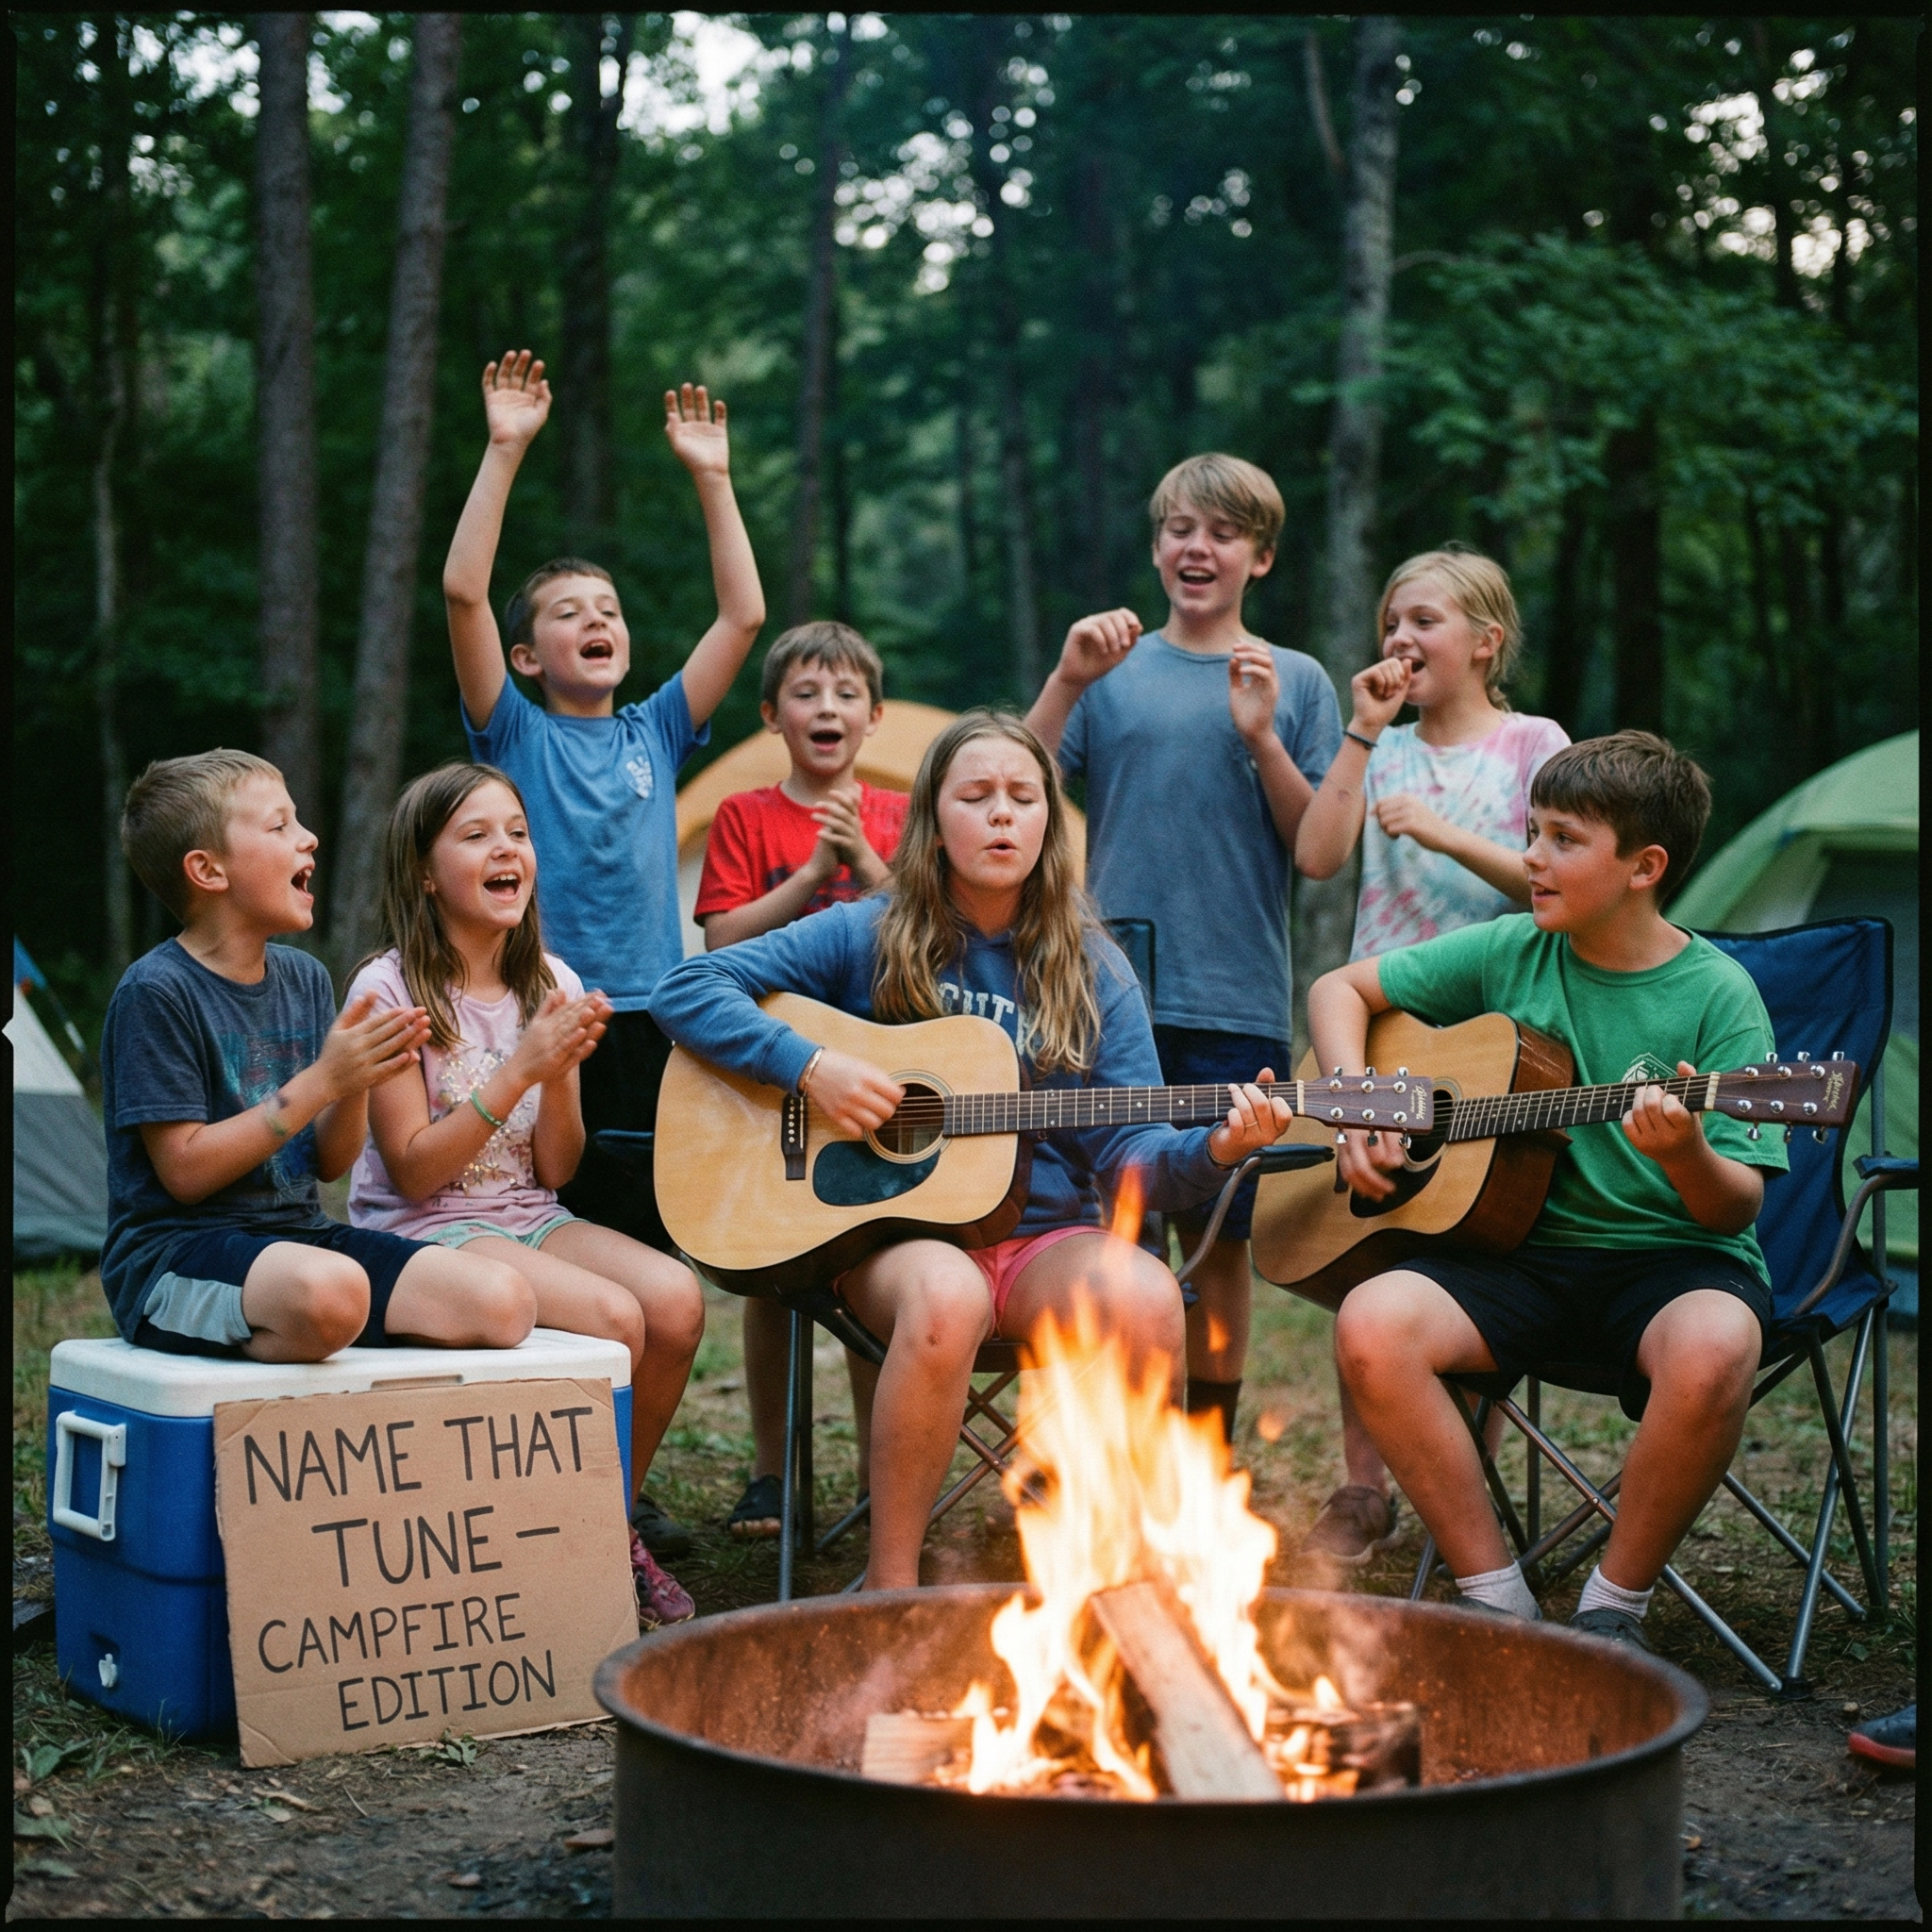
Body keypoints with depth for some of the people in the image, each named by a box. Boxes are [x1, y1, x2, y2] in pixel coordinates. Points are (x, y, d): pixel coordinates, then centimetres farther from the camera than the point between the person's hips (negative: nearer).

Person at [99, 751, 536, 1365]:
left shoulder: (305, 979, 11)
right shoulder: (156, 992, -10)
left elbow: (329, 1165, 12)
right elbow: (185, 1171, -15)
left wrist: (358, 1086, -10)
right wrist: (321, 1081, -17)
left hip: (297, 1236, 8)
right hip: (173, 1249, -8)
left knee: (505, 1301, -11)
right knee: (330, 1289, -41)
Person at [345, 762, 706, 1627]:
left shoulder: (550, 983, 7)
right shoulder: (390, 990, -9)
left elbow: (555, 1172, 6)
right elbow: (412, 1172, -13)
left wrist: (562, 1074, -12)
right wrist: (519, 1070, -20)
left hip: (530, 1220, 6)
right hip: (426, 1233, -6)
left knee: (676, 1298, -22)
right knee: (612, 1319, -28)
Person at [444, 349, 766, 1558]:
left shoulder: (657, 733, 14)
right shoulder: (515, 733, 5)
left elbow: (745, 614, 9)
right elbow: (463, 593, -7)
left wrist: (712, 477, 6)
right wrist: (506, 453, -10)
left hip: (649, 1017, 3)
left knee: (647, 1259, 6)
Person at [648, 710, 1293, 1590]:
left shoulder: (1090, 970, 8)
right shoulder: (869, 938, 4)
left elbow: (1130, 1152, 2)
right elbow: (685, 988, 0)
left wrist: (1211, 1149, -20)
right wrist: (810, 1065, -13)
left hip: (1046, 1235, 2)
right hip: (892, 1229, -2)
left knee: (1146, 1295, -32)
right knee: (945, 1297, -38)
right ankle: (890, 1584, -22)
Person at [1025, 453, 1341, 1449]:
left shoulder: (1295, 682, 9)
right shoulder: (1111, 669, 8)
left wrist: (1260, 737, -10)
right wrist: (1067, 681, -12)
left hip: (1237, 1004, 0)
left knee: (1219, 1237, 6)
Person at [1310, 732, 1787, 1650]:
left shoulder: (1716, 995, -5)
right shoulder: (1509, 952, 5)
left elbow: (1736, 1209, -9)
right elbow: (1339, 989, 16)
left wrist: (1686, 1154, -31)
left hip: (1671, 1259, -3)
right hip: (1521, 1254, 3)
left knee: (1714, 1348, -38)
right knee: (1371, 1325, -27)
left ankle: (1613, 1607, -13)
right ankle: (1497, 1600, -13)